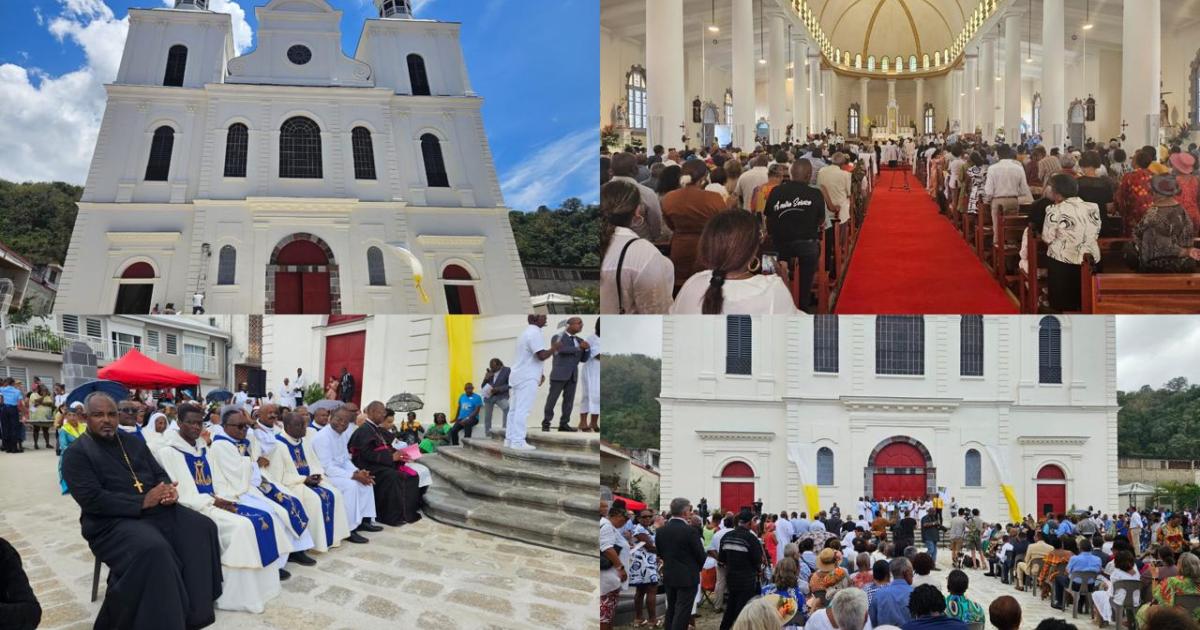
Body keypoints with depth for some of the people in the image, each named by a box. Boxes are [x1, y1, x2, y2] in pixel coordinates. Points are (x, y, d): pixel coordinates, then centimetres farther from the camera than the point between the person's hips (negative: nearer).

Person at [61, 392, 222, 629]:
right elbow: (92, 500, -14)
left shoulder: (134, 443, 19)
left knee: (202, 528, -17)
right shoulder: (76, 454, -2)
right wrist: (143, 501, -20)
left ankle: (193, 609, -13)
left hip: (156, 509, 7)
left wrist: (170, 490, -10)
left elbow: (159, 473, 16)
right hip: (112, 521, -6)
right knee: (152, 548, -35)